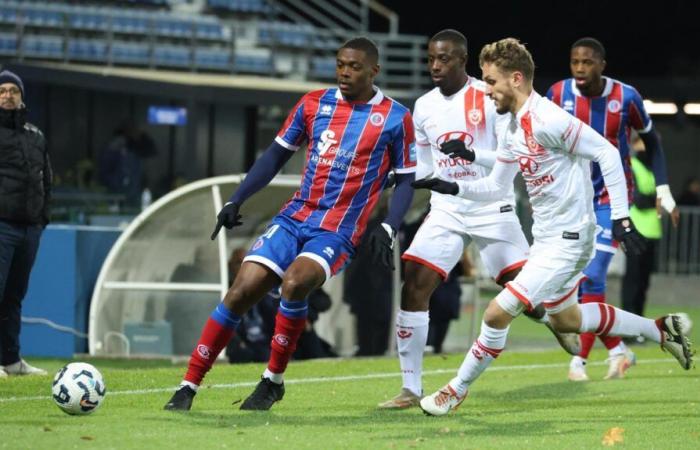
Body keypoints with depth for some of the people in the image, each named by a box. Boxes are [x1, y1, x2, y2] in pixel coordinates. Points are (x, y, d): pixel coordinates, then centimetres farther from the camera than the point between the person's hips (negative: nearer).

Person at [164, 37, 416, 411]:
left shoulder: (394, 118, -1)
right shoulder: (313, 104, 7)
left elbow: (406, 180, 5)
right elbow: (277, 154, 14)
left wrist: (387, 229, -10)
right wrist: (236, 200, 6)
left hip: (337, 232, -4)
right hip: (294, 218, 4)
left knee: (293, 284, -30)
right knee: (241, 292, -11)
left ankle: (274, 380, -10)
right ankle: (189, 386, -3)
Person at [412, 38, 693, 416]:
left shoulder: (547, 119, -22)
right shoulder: (513, 129, 7)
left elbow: (607, 153, -21)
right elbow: (496, 186, 16)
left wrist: (620, 216, -22)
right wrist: (452, 187, 1)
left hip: (567, 239, -11)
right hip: (546, 238, 11)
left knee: (498, 313, -12)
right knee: (565, 318, 26)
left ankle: (457, 390, 5)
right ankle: (662, 331, 37)